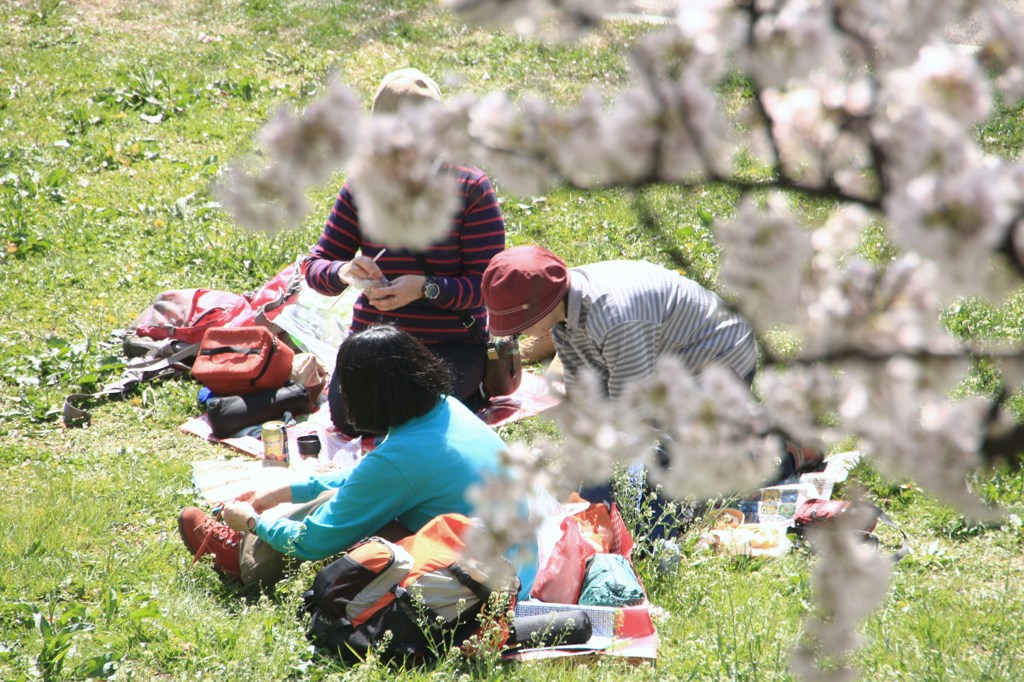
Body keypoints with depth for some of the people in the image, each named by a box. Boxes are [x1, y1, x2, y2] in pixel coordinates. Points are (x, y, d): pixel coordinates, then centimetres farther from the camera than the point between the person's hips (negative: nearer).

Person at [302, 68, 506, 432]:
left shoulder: (471, 189, -6)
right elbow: (314, 265, 3)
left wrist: (426, 288, -29)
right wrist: (342, 272, -22)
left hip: (453, 343, -2)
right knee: (347, 413, -23)